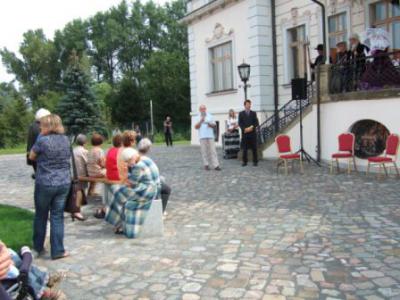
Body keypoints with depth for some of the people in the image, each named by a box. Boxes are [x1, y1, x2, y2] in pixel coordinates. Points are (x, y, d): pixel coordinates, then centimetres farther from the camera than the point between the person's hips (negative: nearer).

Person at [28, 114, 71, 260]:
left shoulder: (42, 140, -13)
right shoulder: (65, 140, 3)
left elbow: (31, 156, 3)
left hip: (45, 184, -3)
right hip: (64, 183, 4)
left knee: (40, 216, 15)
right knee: (57, 216, 7)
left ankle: (38, 247, 29)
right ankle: (57, 251, 7)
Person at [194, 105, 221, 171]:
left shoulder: (210, 116, 12)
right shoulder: (198, 118, 10)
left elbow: (214, 125, 12)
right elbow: (196, 127, 1)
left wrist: (210, 125, -9)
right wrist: (201, 121, -12)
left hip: (210, 136, 0)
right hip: (202, 137, 0)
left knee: (213, 151, -5)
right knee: (204, 151, 0)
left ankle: (216, 165, -7)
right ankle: (206, 165, 9)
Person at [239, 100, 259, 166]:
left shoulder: (253, 113, 10)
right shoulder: (241, 113, 8)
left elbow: (256, 123, 4)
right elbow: (240, 123, 1)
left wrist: (252, 127, -13)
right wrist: (245, 129, -14)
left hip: (252, 133, 1)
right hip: (244, 133, 0)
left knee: (254, 148, 0)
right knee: (244, 148, 1)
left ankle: (255, 161, 7)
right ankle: (245, 161, 8)